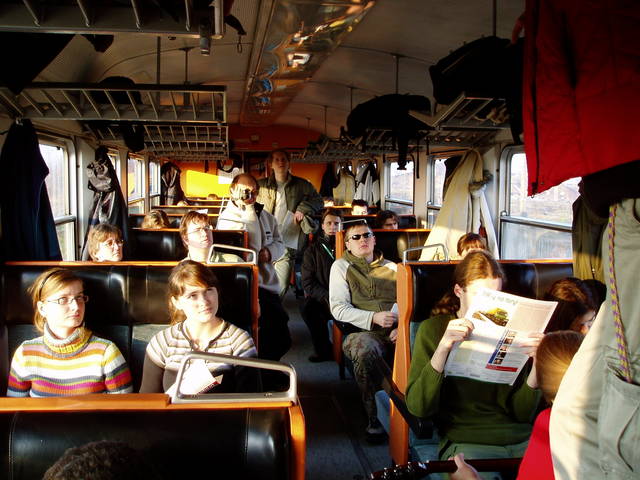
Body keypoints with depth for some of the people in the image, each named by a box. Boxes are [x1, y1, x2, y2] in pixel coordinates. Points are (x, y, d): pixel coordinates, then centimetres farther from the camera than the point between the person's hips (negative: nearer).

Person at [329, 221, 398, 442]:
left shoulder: (391, 267, 24)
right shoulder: (341, 266, 14)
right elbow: (338, 309, 3)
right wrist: (373, 318, -11)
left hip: (395, 333, 2)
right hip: (362, 332, -2)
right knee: (365, 349, -38)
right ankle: (374, 418, -23)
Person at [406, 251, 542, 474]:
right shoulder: (433, 329, 2)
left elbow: (521, 413, 7)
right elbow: (418, 407, -10)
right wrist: (442, 349, -23)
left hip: (521, 439, 4)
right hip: (465, 442, -4)